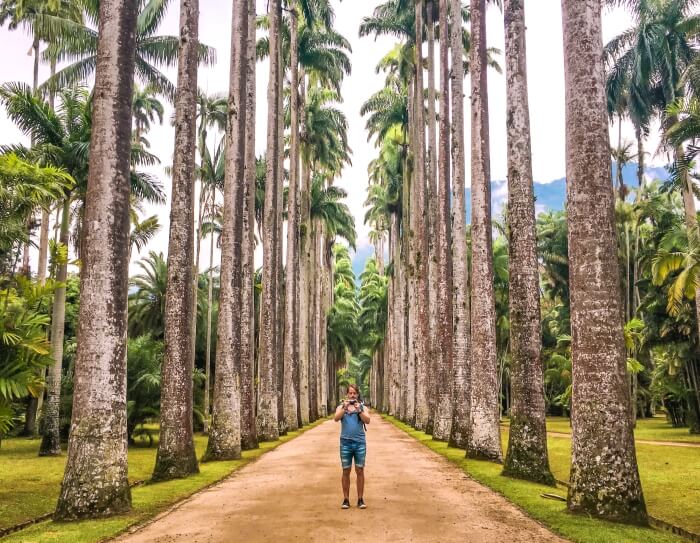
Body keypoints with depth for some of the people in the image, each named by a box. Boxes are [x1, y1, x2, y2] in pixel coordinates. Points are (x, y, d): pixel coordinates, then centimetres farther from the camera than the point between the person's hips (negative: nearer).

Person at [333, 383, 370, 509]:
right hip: (345, 443, 0)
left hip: (360, 443, 0)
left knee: (360, 471, 3)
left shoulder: (363, 407, 6)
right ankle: (346, 499, 11)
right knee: (346, 471, 4)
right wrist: (345, 407, -21)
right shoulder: (341, 407, 7)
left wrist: (358, 409, -18)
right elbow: (336, 418, -11)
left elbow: (367, 421, -9)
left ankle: (360, 499, 11)